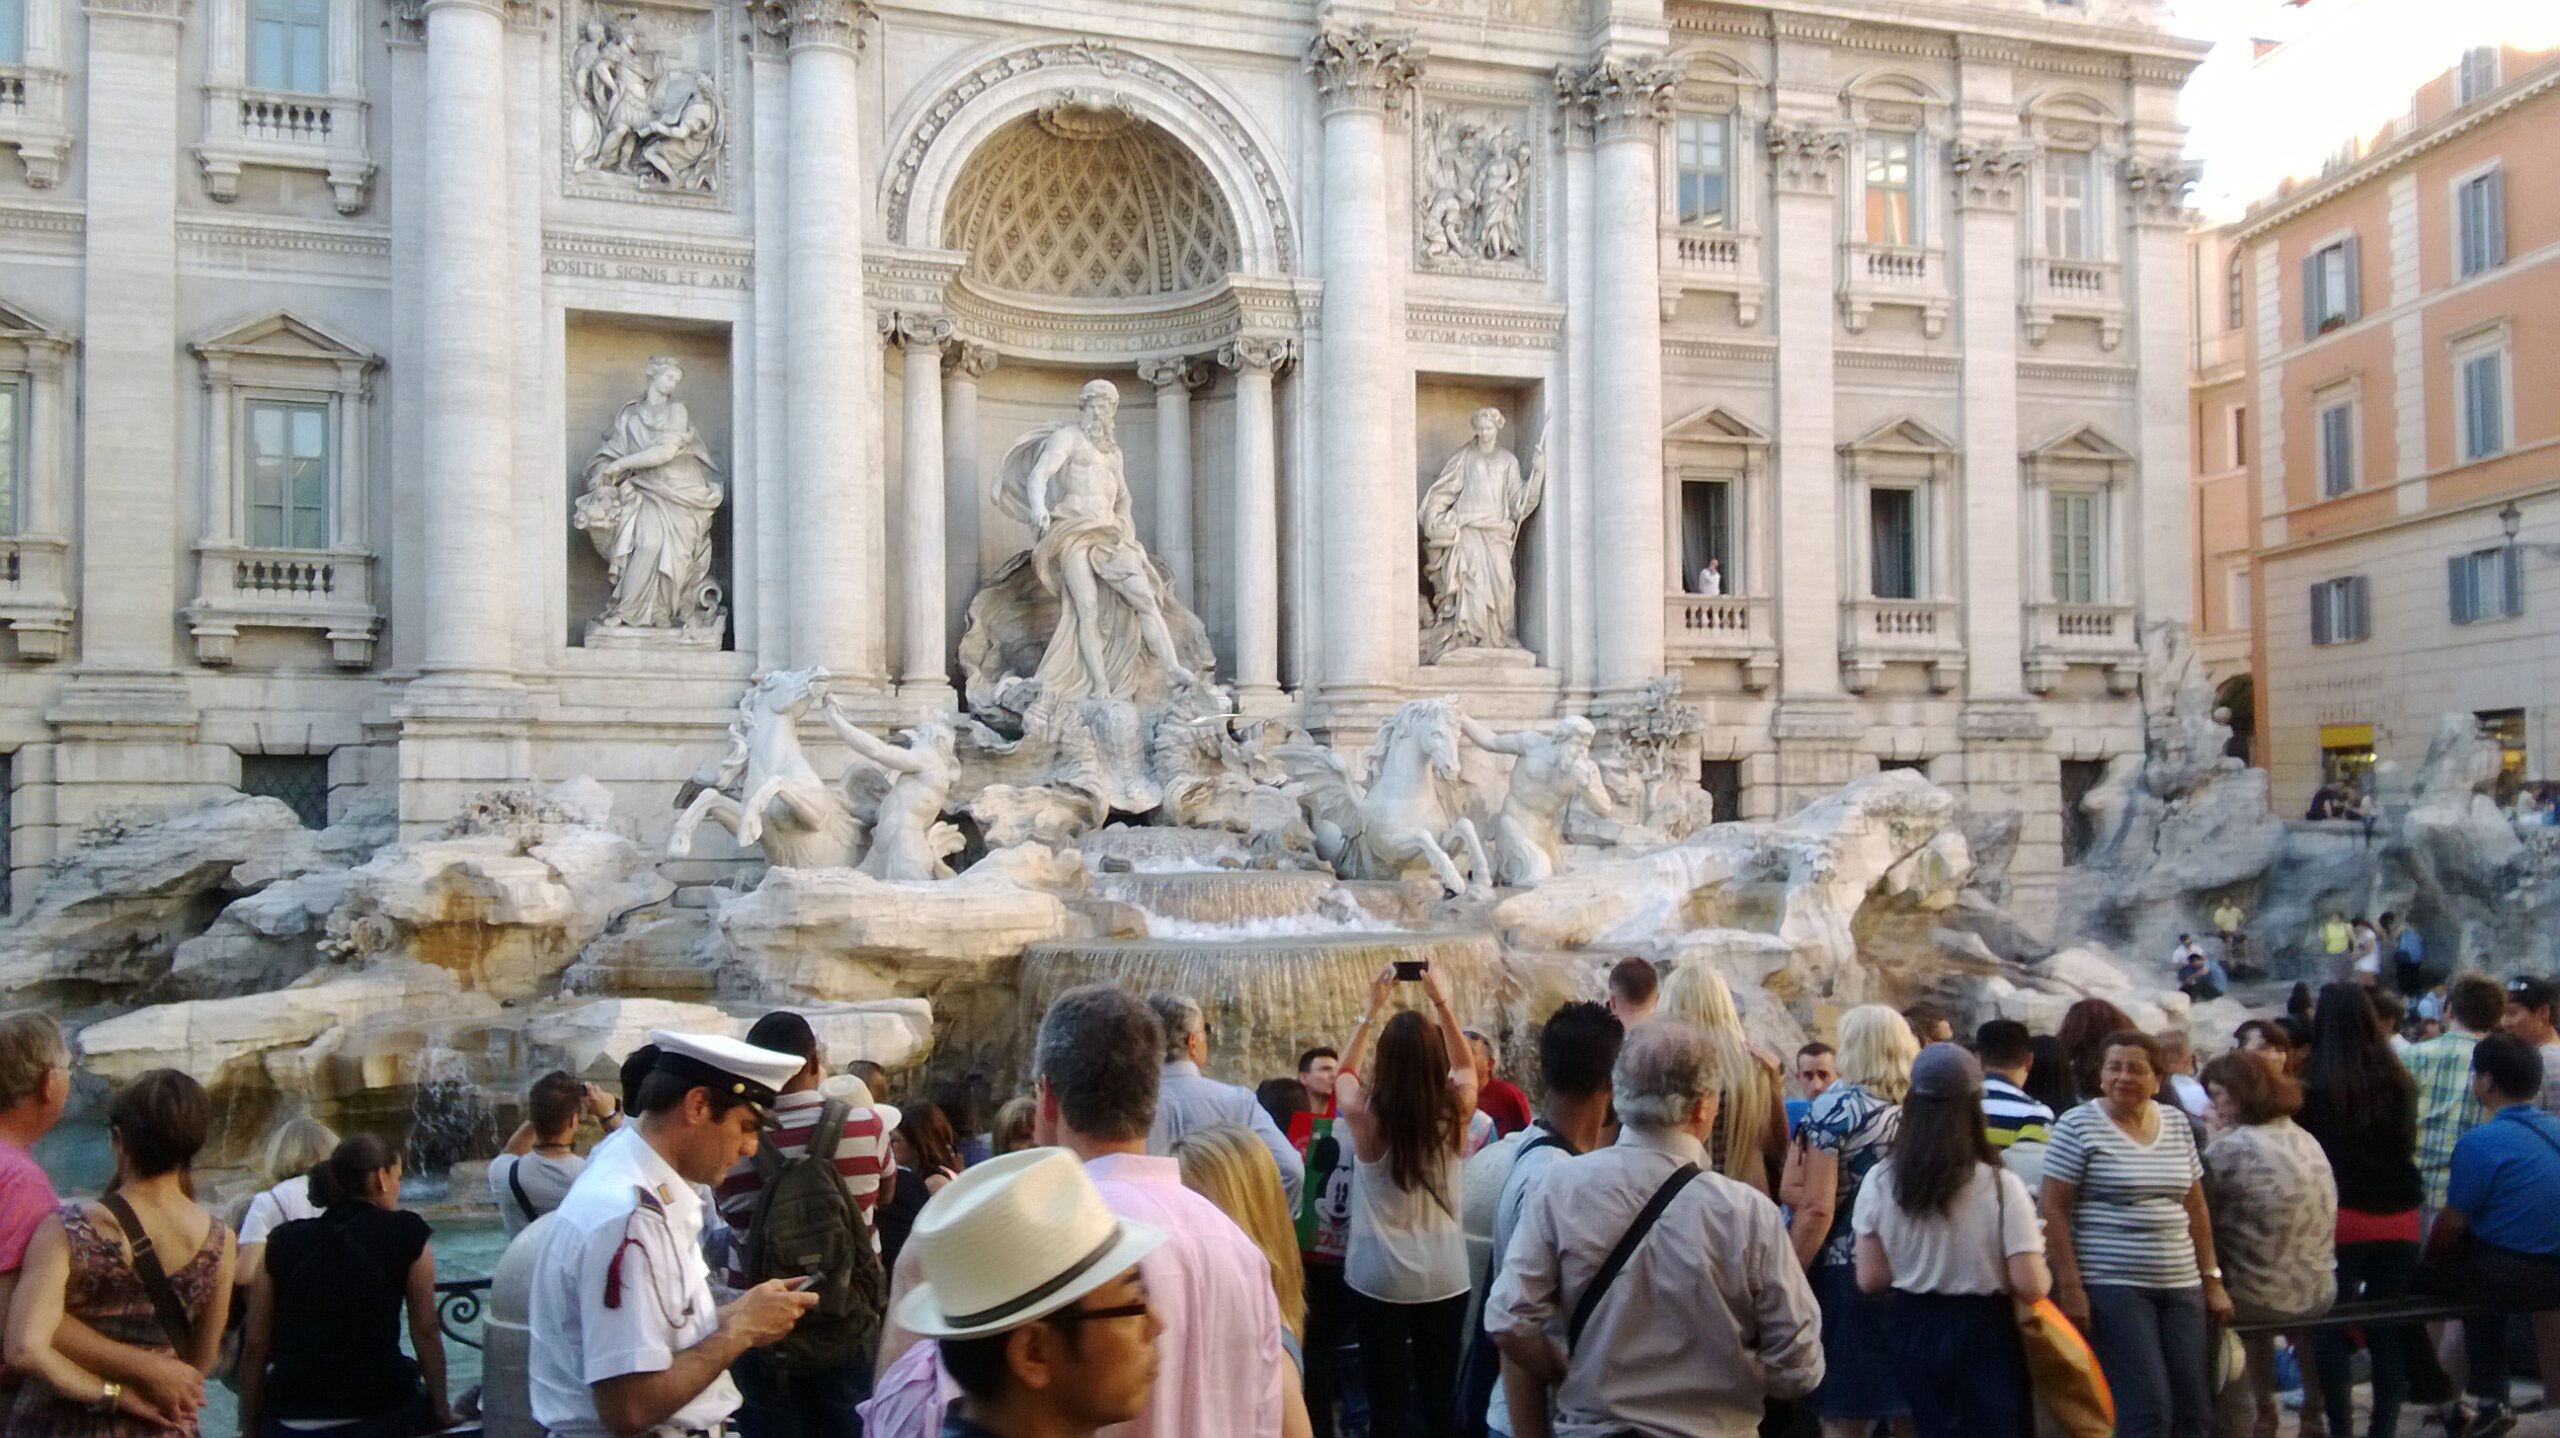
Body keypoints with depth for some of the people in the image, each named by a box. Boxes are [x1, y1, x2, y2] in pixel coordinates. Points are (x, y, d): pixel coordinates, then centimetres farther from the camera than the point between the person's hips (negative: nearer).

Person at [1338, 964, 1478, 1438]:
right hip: (1444, 1277, 2)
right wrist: (1441, 1003, 12)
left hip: (1378, 1278, -2)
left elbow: (1345, 1073, 10)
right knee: (1440, 1396, 13)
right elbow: (1466, 1065, 13)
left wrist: (1372, 1010, 10)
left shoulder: (1366, 1116, -13)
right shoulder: (1454, 1112, -9)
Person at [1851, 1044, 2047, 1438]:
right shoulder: (2001, 1187, -17)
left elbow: (1869, 1279, -4)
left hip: (1914, 1333, 4)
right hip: (1983, 1335, -3)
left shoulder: (1880, 1183, -9)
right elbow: (2030, 1287, -17)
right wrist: (2044, 1271, 4)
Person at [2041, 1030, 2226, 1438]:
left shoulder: (2177, 1126, 11)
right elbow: (2054, 1210, -8)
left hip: (2180, 1285, 6)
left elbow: (2196, 1209, 18)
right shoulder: (2078, 1126, -6)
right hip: (2112, 1287, -6)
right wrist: (2070, 1287, -13)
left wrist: (2212, 1280, 13)